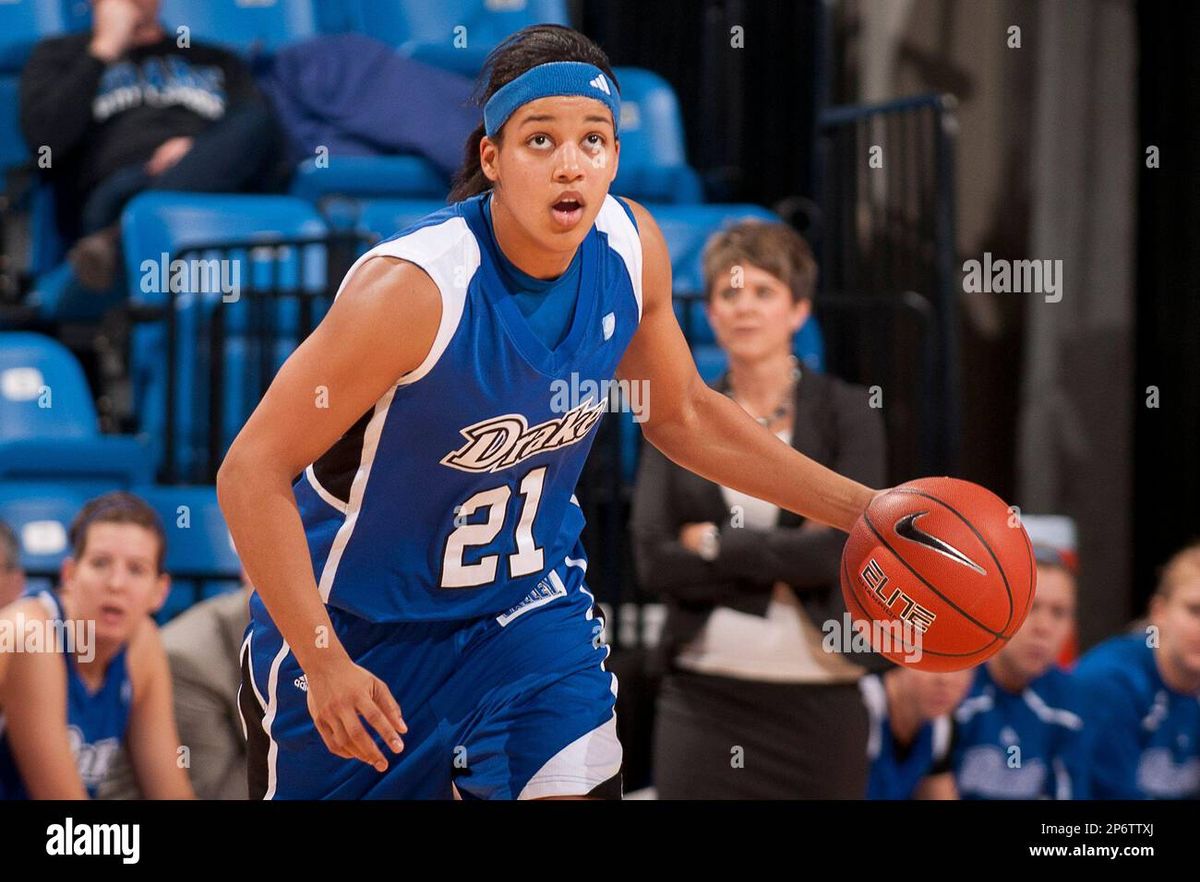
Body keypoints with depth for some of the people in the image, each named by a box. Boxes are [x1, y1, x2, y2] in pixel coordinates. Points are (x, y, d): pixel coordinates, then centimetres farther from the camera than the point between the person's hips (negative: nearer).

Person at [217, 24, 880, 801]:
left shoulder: (630, 246, -12)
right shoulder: (413, 289, -31)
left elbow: (682, 415, 8)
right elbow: (253, 473, -26)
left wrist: (857, 507, 4)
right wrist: (323, 663, -30)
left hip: (529, 601, 4)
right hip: (358, 620, -4)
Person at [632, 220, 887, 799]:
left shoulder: (848, 412, 2)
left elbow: (842, 549, -11)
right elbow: (653, 559, -3)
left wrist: (715, 544, -6)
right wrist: (781, 568, -9)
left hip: (820, 701, -1)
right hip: (704, 700, 1)